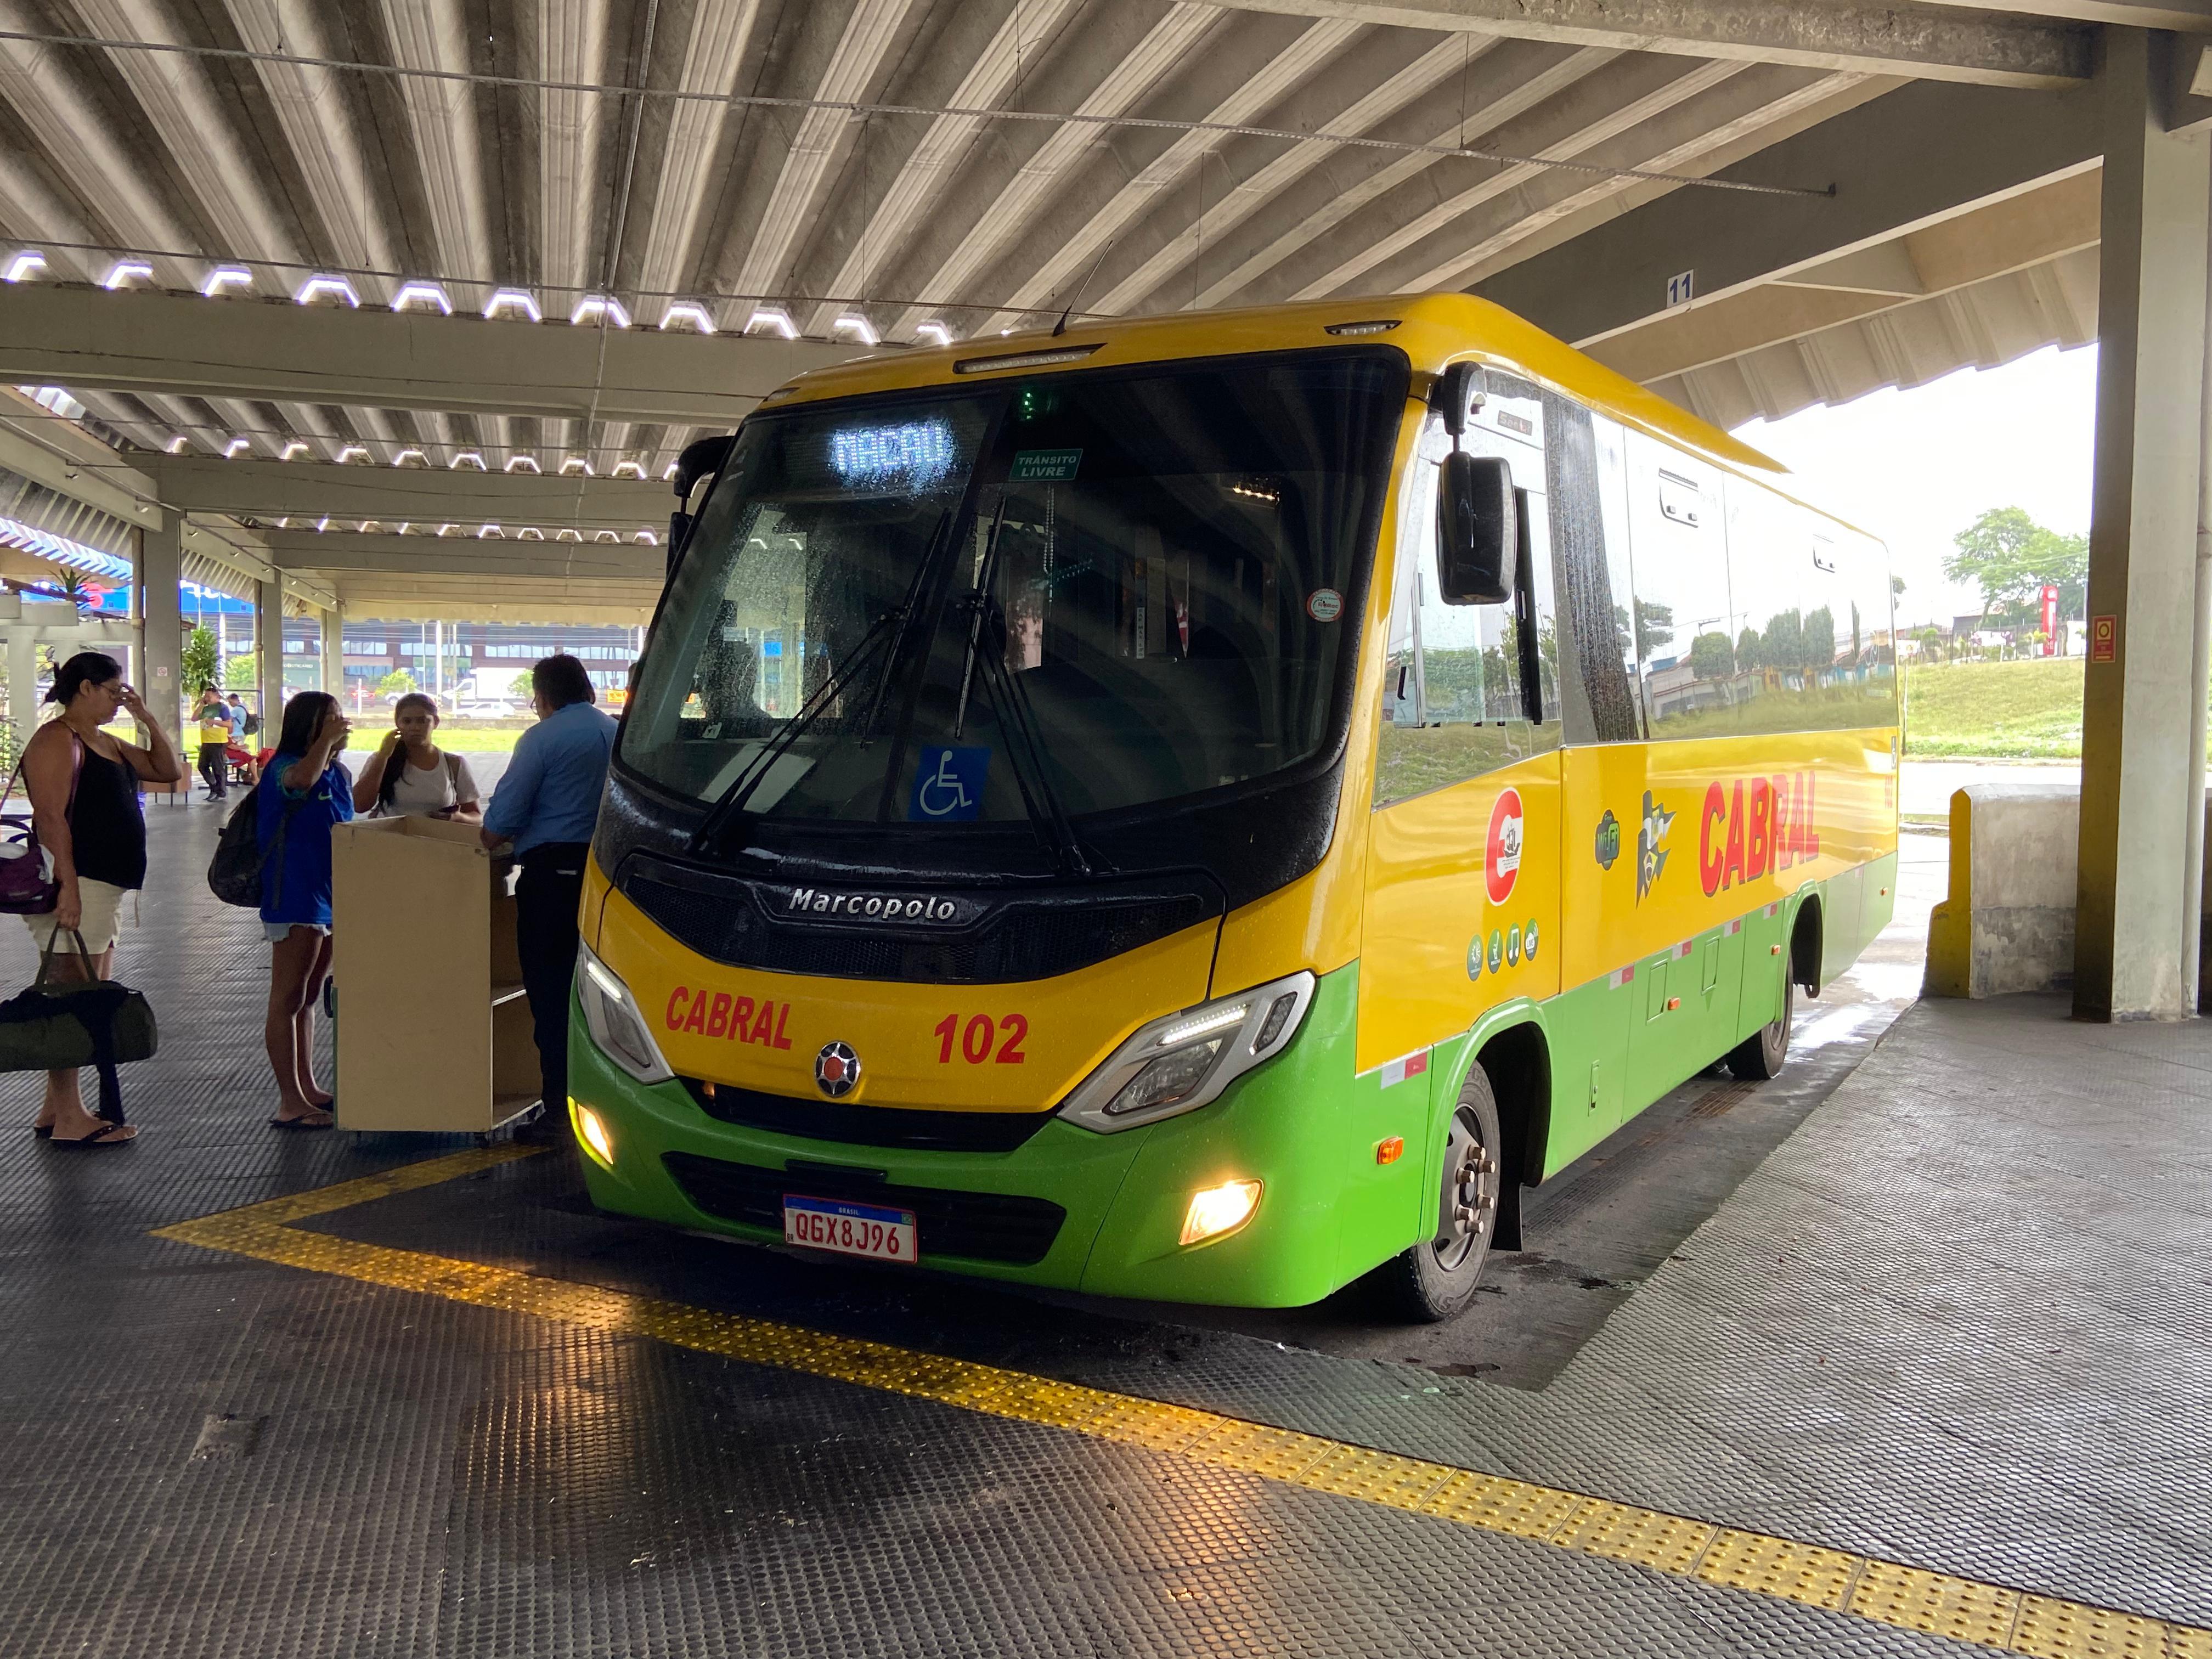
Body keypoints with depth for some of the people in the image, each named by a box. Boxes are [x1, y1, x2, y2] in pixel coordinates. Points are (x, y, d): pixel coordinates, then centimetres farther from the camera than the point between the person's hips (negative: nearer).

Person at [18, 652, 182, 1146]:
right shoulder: (57, 740, -10)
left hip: (106, 890, 10)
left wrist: (147, 719, 11)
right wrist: (67, 888, -24)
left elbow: (169, 770, 22)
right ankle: (68, 1119, -2)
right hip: (77, 888, -10)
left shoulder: (106, 743, 18)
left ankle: (55, 1107, 20)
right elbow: (51, 819, -18)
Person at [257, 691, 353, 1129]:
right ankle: (290, 1103, -1)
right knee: (287, 1000, -3)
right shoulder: (285, 766, -12)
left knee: (308, 998, 17)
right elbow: (302, 779, -37)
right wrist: (326, 740, -26)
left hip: (332, 896, 8)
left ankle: (308, 1088, 25)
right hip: (294, 898, -8)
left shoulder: (338, 774, 12)